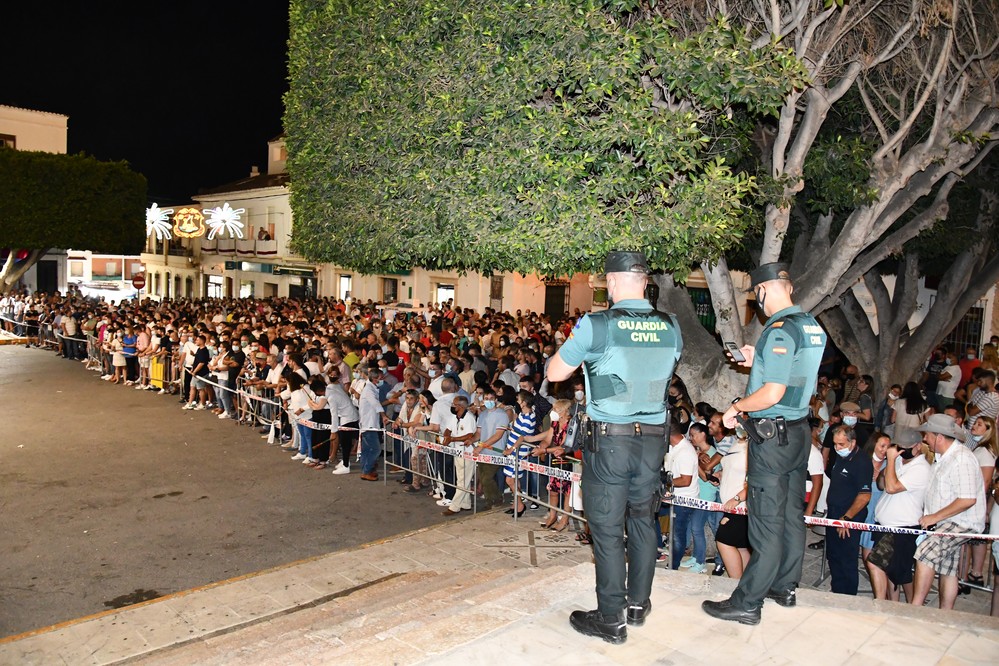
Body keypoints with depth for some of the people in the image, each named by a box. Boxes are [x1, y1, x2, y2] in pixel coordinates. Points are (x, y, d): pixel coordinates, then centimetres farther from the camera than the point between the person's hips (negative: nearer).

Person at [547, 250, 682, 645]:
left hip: (609, 439, -5)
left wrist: (583, 356, 14)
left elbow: (555, 373, -4)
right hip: (654, 437, 5)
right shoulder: (671, 327, 1)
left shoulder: (595, 326, -15)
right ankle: (638, 604, 33)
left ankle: (611, 619, 15)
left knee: (607, 529, 5)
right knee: (643, 520, 18)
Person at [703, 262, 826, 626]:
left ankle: (747, 603, 4)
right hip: (800, 430, 9)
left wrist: (736, 406, -9)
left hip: (772, 435, -9)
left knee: (766, 523, -4)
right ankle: (784, 587, 31)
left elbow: (772, 394, -24)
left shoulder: (780, 330, -20)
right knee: (792, 514, 17)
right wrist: (758, 362, 16)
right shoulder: (813, 326, 9)